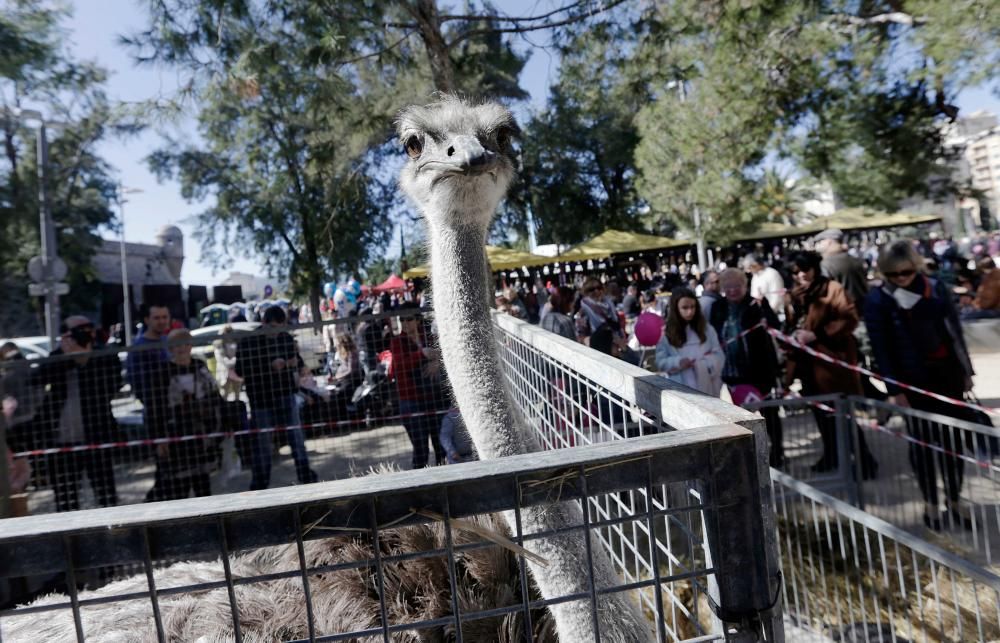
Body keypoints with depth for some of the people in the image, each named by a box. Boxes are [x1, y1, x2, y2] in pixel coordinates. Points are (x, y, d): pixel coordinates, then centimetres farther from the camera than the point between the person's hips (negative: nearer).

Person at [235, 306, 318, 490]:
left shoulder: (286, 339, 4)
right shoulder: (247, 342, -7)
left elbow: (297, 360, 17)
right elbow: (240, 370, -13)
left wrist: (295, 362, -8)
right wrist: (270, 366, -22)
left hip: (286, 396, 3)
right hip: (261, 400, -3)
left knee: (296, 436, 7)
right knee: (261, 442, 8)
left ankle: (305, 475, 18)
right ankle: (260, 481, 23)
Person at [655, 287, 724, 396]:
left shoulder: (707, 329, 6)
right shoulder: (665, 333, 0)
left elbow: (719, 357, 3)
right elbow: (661, 362, -2)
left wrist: (706, 361, -17)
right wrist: (678, 362, -20)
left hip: (707, 389, 2)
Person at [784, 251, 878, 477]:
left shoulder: (833, 289, -10)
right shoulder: (794, 295, 9)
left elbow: (849, 319, -19)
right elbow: (791, 325, 18)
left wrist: (816, 334, -22)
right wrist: (792, 336, -3)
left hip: (832, 359, -7)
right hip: (808, 362, 7)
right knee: (821, 412, 18)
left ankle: (865, 461, 11)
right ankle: (831, 454, 34)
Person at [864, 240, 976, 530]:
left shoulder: (936, 288, 2)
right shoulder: (877, 300, -8)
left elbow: (955, 330, 9)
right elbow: (881, 348, -9)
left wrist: (966, 371, 9)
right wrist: (894, 390, -11)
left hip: (947, 374, 3)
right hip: (913, 381, -3)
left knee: (953, 439, 7)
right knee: (923, 442, 6)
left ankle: (953, 501, 21)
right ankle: (931, 504, 19)